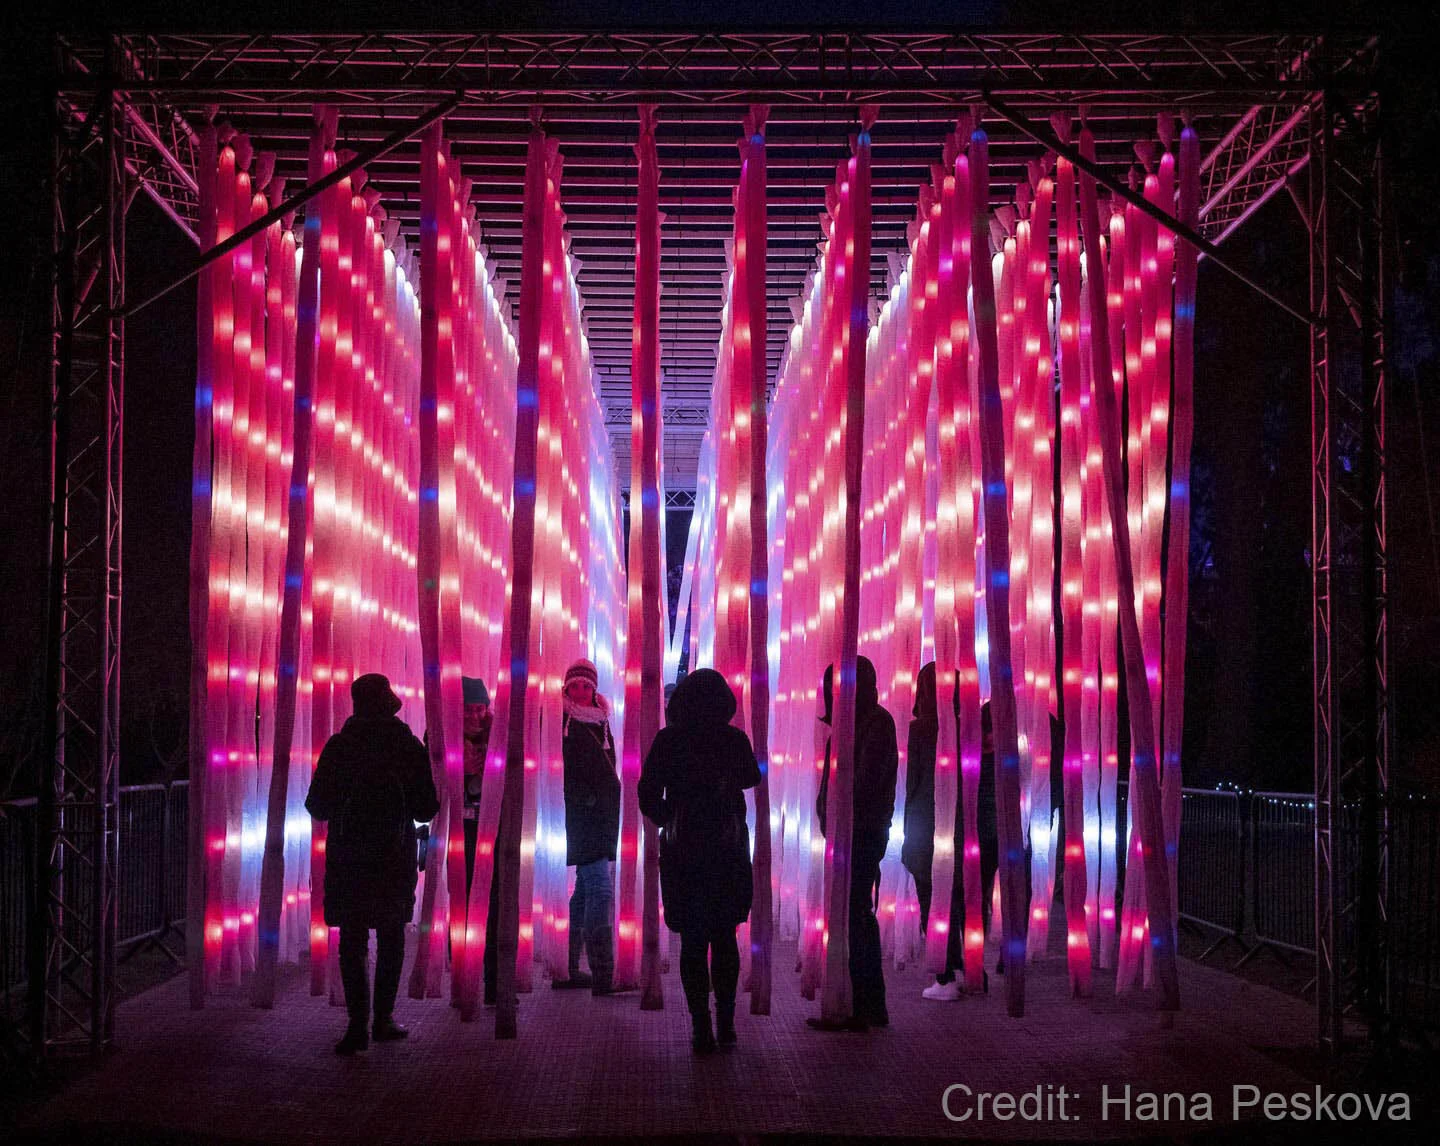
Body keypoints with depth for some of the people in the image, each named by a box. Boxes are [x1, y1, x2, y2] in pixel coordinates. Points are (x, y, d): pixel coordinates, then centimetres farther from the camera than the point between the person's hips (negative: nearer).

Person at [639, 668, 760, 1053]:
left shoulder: (668, 740, -7)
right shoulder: (734, 740, -6)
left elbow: (648, 796, -5)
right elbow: (752, 779, 12)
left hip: (682, 852, -1)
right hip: (728, 851, 1)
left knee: (693, 942, 5)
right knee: (724, 938, 13)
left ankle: (702, 1028, 1)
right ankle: (725, 1024, 12)